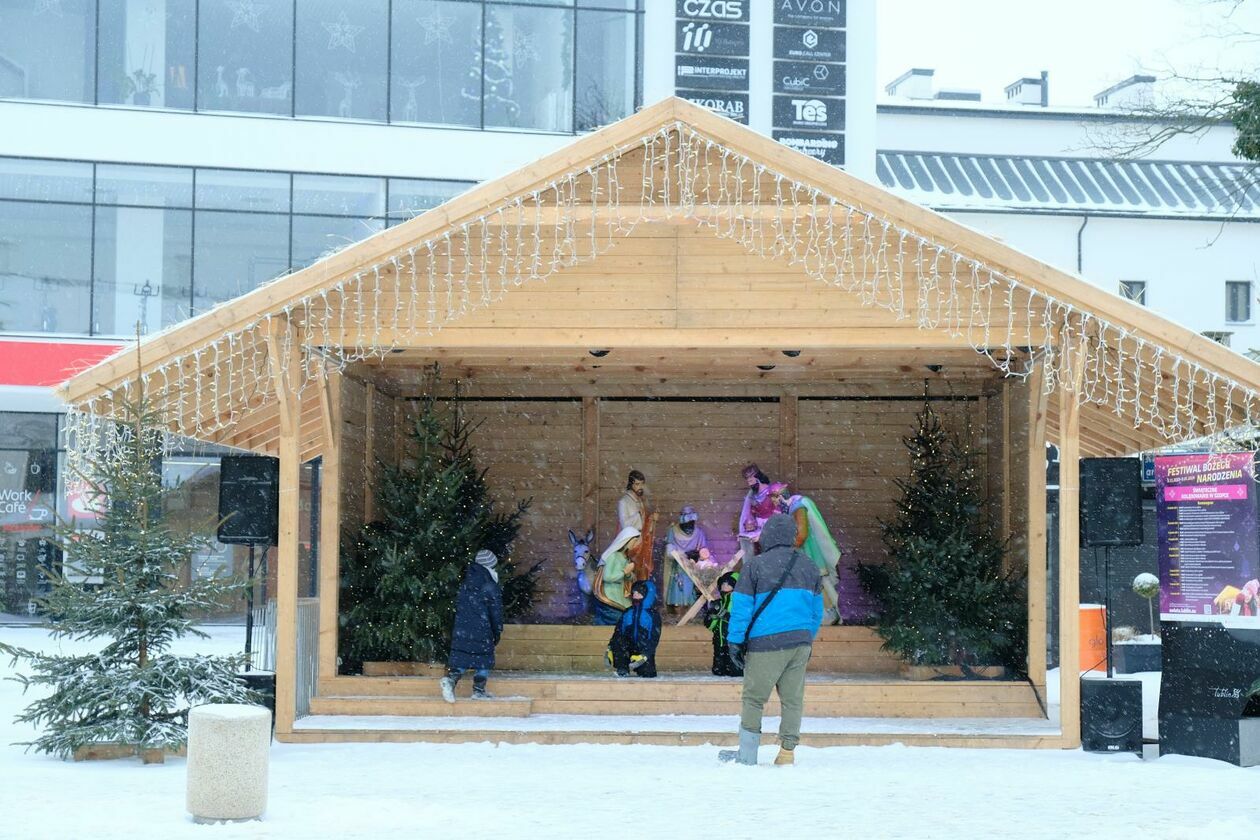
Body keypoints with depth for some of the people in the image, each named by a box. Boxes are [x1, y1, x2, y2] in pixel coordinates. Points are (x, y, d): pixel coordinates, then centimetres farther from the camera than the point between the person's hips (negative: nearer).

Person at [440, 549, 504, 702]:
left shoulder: (465, 584, 10)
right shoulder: (491, 588, -8)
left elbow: (457, 606, 15)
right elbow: (496, 612, -5)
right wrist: (497, 632, 6)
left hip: (461, 630, 5)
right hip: (482, 632, -5)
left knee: (460, 656, 6)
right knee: (483, 660, 8)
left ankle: (451, 679, -18)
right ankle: (479, 690, 10)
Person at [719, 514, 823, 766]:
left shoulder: (754, 566, -5)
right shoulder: (808, 567, 11)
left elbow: (741, 608, -4)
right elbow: (817, 610, 18)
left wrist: (734, 642, 1)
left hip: (767, 644, -5)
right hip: (801, 642, 5)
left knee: (753, 698, 3)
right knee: (793, 699, 8)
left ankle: (747, 753, 5)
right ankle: (787, 752, 8)